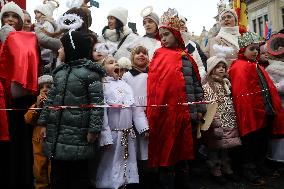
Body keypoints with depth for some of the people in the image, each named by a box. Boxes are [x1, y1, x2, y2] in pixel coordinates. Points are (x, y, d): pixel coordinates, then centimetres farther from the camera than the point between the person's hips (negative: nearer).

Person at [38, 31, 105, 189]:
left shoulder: (90, 72, -10)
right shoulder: (60, 72, 12)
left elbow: (97, 102, -14)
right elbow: (51, 99, 15)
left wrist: (94, 129, -17)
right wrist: (44, 122, 12)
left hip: (78, 135, -7)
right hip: (56, 133, 7)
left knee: (79, 174, 7)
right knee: (57, 175, 17)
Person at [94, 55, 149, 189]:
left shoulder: (125, 85, 11)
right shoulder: (102, 86, -8)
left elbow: (136, 108, 9)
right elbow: (101, 113, -15)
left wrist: (143, 127, 4)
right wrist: (105, 137, -18)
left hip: (129, 134, 6)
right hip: (113, 134, -6)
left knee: (129, 164, 16)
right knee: (112, 166, 5)